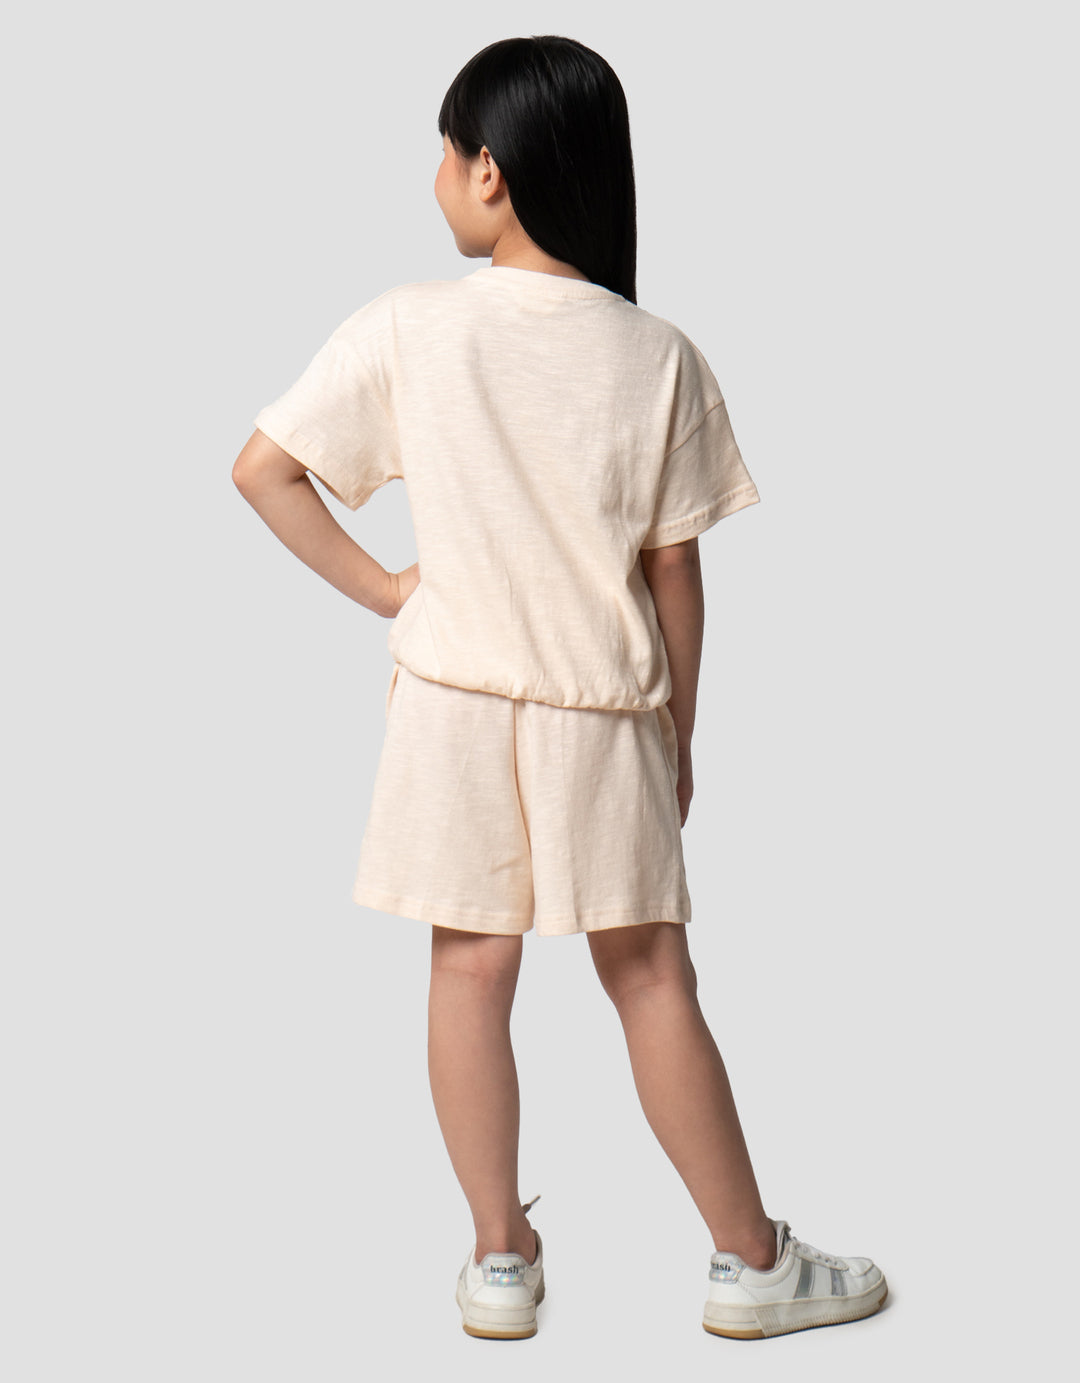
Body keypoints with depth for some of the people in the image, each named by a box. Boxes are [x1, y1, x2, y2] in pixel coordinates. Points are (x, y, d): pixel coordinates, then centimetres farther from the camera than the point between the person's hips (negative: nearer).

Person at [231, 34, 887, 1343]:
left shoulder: (408, 327, -11)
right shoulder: (657, 358, -10)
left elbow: (260, 470, -9)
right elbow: (674, 576, -5)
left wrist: (378, 587, 0)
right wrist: (678, 729, 7)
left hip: (456, 697, 0)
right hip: (603, 708, 0)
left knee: (471, 967, 13)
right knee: (651, 978, 10)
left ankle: (500, 1260, 23)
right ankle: (751, 1263, 22)